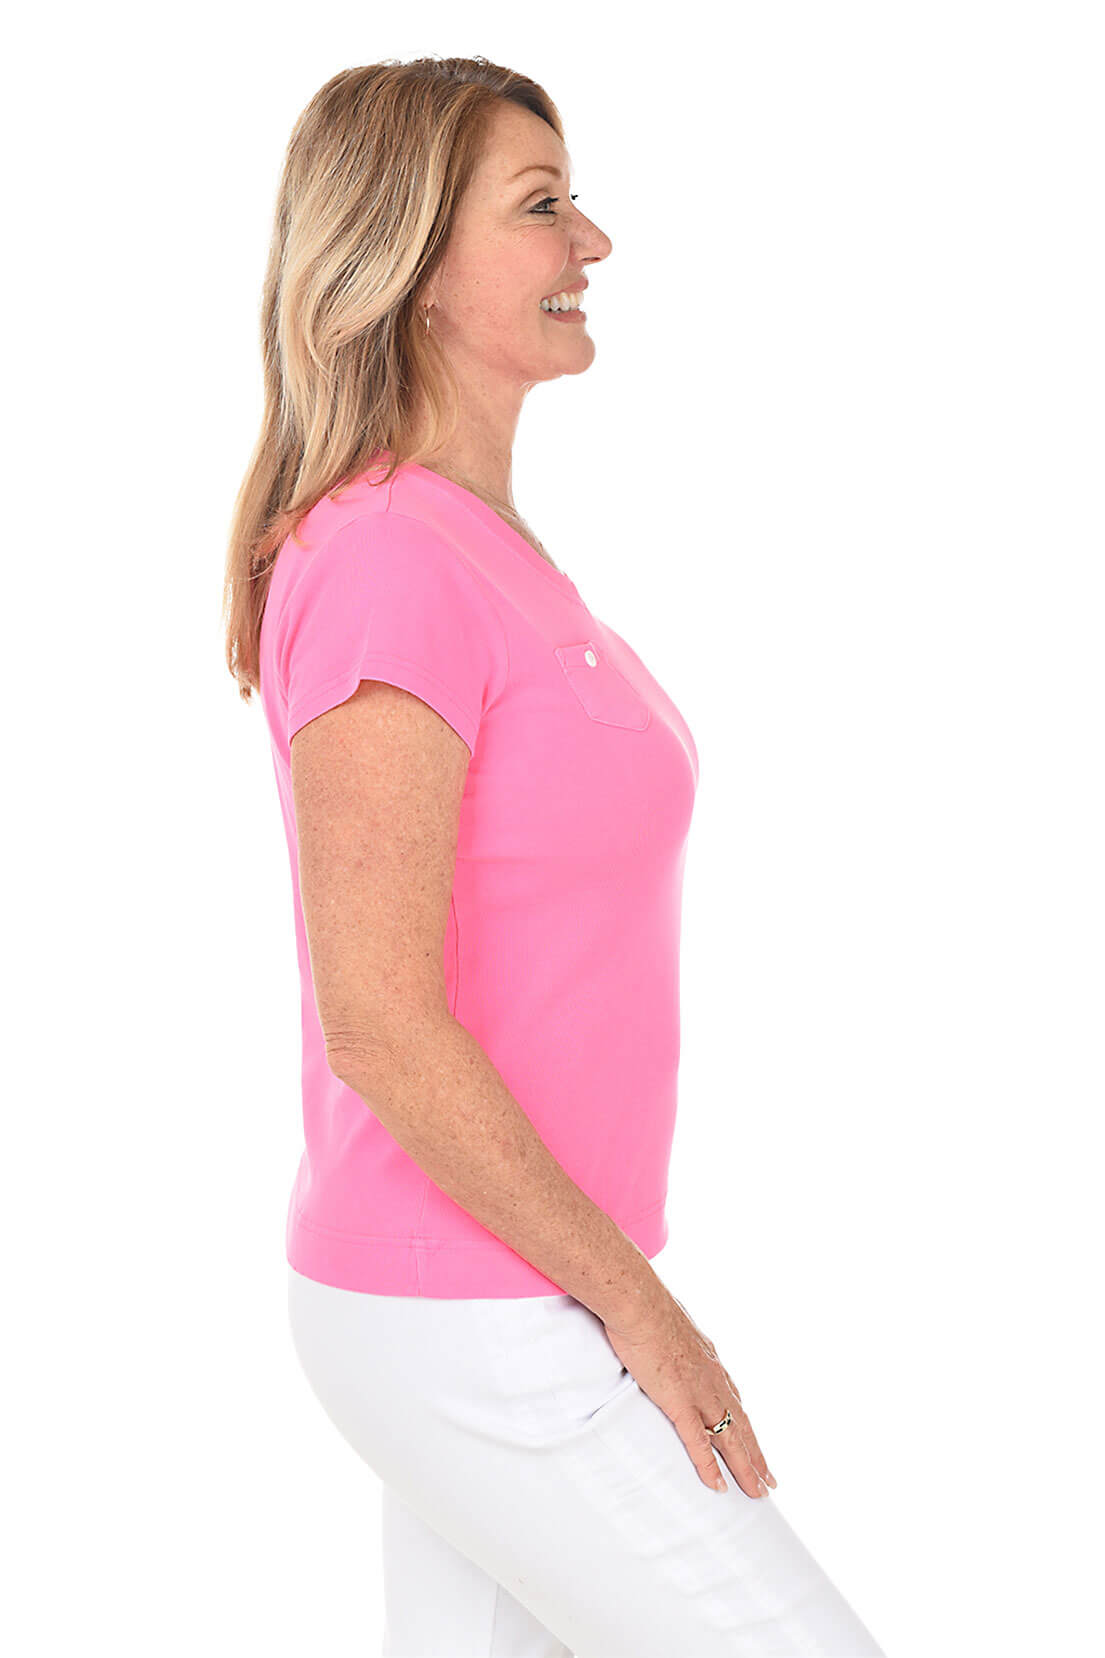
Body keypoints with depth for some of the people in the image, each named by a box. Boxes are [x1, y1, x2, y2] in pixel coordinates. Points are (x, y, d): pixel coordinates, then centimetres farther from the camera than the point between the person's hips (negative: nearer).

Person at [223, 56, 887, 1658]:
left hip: (491, 1283, 10)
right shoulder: (382, 572, -23)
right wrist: (636, 1298, -16)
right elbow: (378, 1024, -26)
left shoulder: (469, 556, 8)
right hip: (474, 1336, -10)